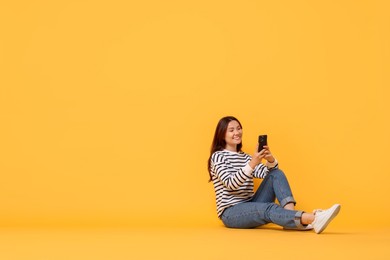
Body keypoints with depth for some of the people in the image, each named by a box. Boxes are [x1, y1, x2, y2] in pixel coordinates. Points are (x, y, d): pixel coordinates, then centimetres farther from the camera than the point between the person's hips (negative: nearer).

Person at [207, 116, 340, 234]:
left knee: (276, 174, -10)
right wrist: (252, 164, -31)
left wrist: (270, 160, -18)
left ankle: (294, 220, -29)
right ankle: (313, 219, -54)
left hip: (250, 208, 7)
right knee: (268, 208, -34)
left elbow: (267, 173, 4)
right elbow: (230, 184, -20)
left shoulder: (244, 156, 17)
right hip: (231, 213, -7)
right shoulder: (218, 156, -4)